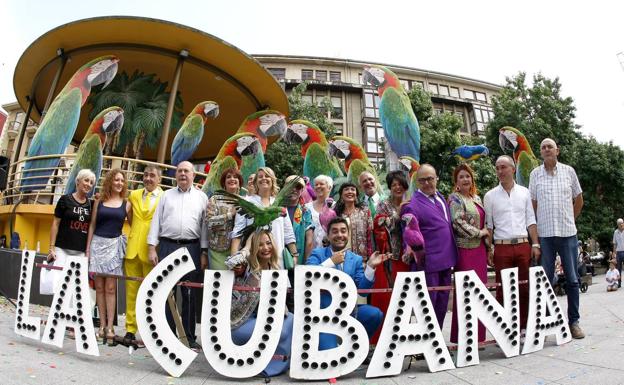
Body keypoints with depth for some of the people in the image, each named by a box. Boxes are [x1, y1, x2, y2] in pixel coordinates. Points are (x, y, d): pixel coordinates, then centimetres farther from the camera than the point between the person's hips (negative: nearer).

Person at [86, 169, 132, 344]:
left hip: (114, 245, -1)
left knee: (110, 287, -2)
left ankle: (110, 327, 2)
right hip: (97, 243, 1)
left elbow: (133, 225, 7)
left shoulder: (126, 204, 4)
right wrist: (87, 249, 5)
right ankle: (102, 325, 13)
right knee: (99, 286, 4)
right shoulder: (99, 202, 6)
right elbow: (92, 225, 8)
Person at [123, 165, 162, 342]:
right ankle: (130, 330, 17)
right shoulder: (133, 195, 14)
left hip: (151, 251, -4)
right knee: (131, 291, 8)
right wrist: (133, 232, 12)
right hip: (132, 249, 4)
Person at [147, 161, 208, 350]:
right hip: (167, 246, 1)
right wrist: (152, 248, 1)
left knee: (189, 294, 3)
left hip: (192, 248, -1)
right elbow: (156, 221, 9)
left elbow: (205, 225, 5)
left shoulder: (201, 197, 9)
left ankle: (189, 337, 13)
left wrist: (204, 252, -1)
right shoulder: (166, 195, 13)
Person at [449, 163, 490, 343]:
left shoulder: (477, 198, 16)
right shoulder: (455, 198, -6)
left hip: (479, 249, 7)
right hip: (465, 250, -7)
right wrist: (479, 233, -8)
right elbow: (458, 223, -16)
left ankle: (478, 334, 20)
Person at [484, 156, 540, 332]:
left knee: (525, 288, 6)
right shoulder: (490, 196, 4)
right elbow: (488, 225, 3)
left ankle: (524, 326, 18)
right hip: (502, 247, -2)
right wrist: (489, 249, -2)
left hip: (523, 245, 2)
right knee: (503, 289, 2)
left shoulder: (524, 192, 9)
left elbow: (531, 221, 9)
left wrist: (535, 244, 2)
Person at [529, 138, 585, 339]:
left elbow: (579, 200, 14)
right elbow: (533, 204, 7)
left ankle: (574, 321, 18)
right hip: (544, 234, -1)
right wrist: (534, 234, 4)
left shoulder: (569, 171, 5)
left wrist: (569, 220, 13)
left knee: (572, 279, 6)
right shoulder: (535, 174, 4)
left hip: (568, 232, 1)